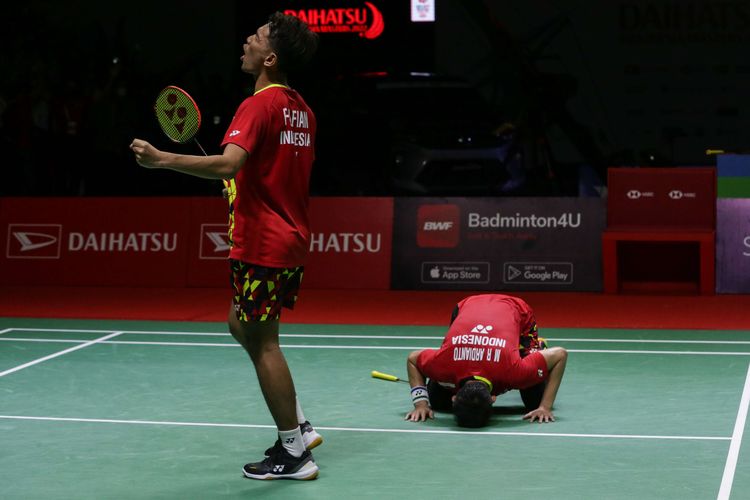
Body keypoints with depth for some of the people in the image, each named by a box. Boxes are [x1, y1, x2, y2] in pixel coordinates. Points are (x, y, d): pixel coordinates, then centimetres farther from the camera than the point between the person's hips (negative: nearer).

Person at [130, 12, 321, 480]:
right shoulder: (302, 109, 12)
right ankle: (299, 426, 21)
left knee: (262, 342, -1)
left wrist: (162, 159, -36)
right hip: (292, 239, 9)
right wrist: (240, 180, 21)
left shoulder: (260, 104, -16)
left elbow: (227, 163, -32)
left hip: (263, 244, -9)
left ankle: (294, 454, 4)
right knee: (242, 324, 22)